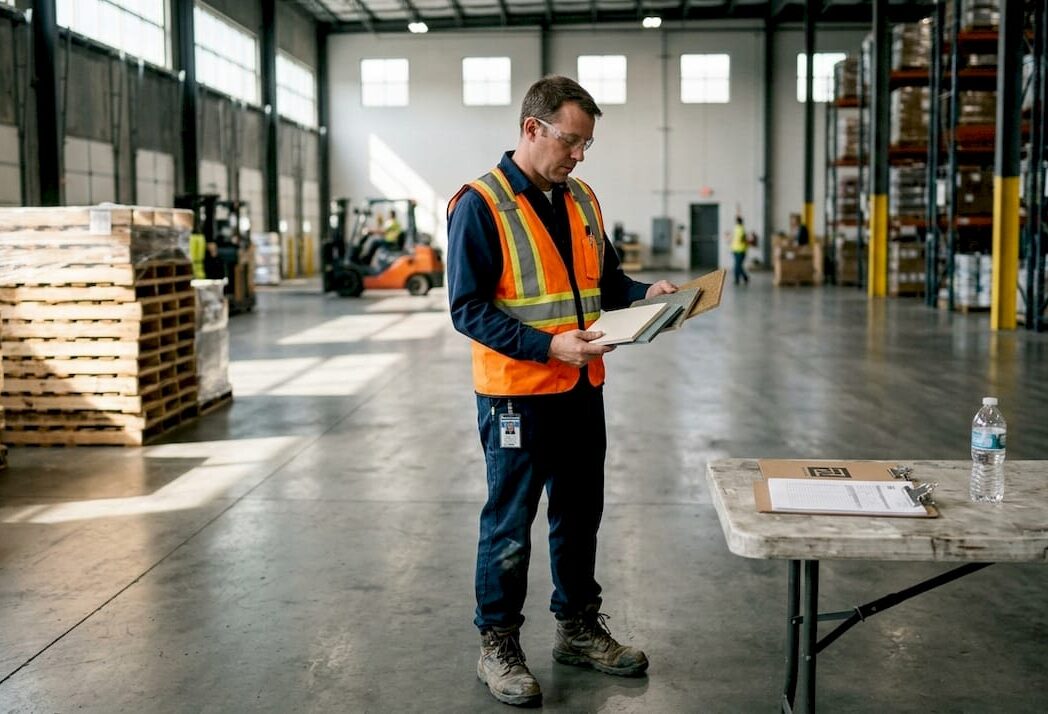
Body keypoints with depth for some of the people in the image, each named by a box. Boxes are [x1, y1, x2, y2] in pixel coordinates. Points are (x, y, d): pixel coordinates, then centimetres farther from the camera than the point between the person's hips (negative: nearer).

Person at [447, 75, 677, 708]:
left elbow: (605, 279, 18)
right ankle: (498, 645, 21)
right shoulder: (481, 204, -13)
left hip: (582, 390, 7)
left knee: (580, 514, 18)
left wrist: (647, 294, -3)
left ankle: (580, 627, 35)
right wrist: (548, 346, -25)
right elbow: (468, 307, -17)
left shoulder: (582, 199, 9)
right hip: (517, 394, -7)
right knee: (510, 526, 5)